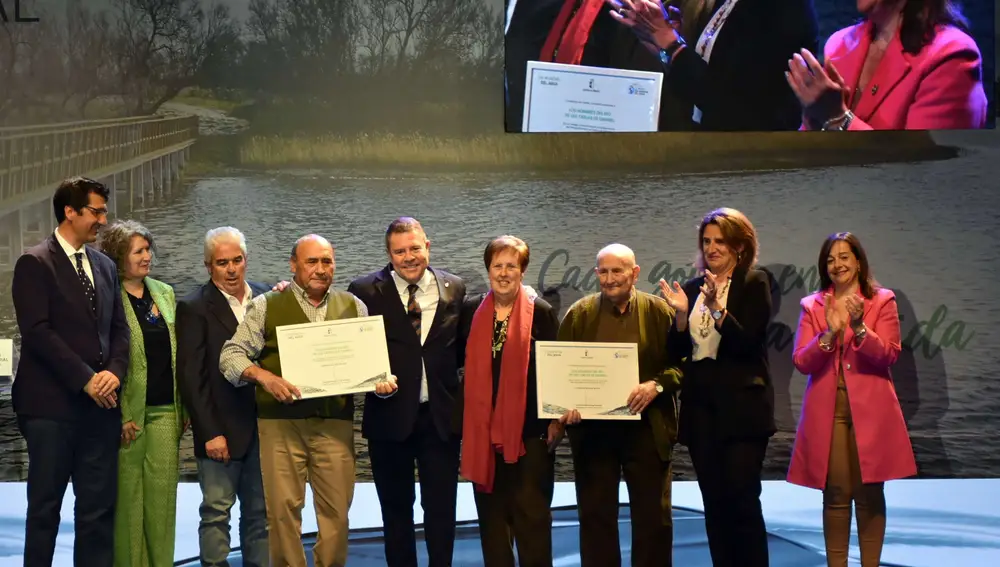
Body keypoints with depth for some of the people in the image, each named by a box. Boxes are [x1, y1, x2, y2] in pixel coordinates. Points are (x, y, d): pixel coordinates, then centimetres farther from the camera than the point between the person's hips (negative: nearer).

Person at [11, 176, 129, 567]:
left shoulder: (105, 266, 15)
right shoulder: (35, 263, -5)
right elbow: (37, 332, -13)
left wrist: (114, 371, -5)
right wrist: (86, 379, -15)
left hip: (100, 404, 6)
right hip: (52, 404, -6)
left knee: (99, 507, 6)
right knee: (45, 506, 3)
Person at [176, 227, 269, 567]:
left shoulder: (265, 299, 7)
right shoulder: (195, 308, -5)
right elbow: (191, 377, -9)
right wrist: (210, 433, -13)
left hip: (262, 423, 4)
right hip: (221, 429, -4)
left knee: (259, 512, 11)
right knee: (216, 511, 1)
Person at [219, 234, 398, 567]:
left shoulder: (353, 307, 13)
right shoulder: (266, 306, 6)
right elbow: (232, 354, 3)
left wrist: (382, 381, -6)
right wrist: (262, 376, -15)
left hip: (335, 423, 2)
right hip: (281, 422, -2)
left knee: (336, 509, 2)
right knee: (283, 508, 0)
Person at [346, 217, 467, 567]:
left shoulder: (454, 289, 3)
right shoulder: (366, 290, -4)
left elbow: (460, 348, 9)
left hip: (441, 417, 1)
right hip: (389, 416, -1)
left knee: (441, 508, 6)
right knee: (396, 508, 12)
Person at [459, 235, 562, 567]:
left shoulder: (541, 312, -3)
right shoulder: (471, 311, 6)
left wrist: (557, 420, -7)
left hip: (529, 430, -3)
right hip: (483, 430, 3)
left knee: (532, 515, 0)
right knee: (491, 515, 9)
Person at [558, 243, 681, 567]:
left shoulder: (660, 311, 2)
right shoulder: (579, 314, 6)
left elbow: (682, 362, -2)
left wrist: (657, 385, -20)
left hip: (647, 428, -1)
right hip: (593, 430, 1)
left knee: (653, 515, 5)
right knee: (595, 514, 7)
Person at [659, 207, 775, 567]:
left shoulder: (754, 284, -2)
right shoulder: (693, 289, 11)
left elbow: (746, 341, -13)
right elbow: (678, 350, 9)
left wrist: (717, 307, -25)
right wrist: (682, 312, -7)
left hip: (742, 406, -5)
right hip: (701, 406, 5)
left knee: (742, 500, -7)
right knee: (714, 502, 7)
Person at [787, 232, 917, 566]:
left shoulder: (882, 301, 5)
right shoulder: (812, 306, 10)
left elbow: (888, 356, -5)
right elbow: (801, 362, 1)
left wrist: (858, 326, -19)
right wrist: (829, 332, -15)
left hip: (871, 410, -1)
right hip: (827, 411, 1)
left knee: (870, 493, 2)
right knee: (835, 495, 1)